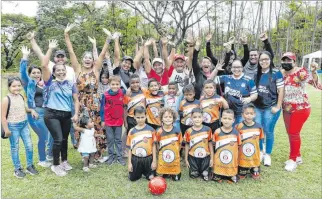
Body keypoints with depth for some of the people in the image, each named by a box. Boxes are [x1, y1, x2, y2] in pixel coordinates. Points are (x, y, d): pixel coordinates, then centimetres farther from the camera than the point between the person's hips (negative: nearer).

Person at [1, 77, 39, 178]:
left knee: (29, 146, 8)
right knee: (15, 148, 8)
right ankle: (17, 169, 23)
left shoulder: (21, 97, 2)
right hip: (13, 126, -5)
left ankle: (30, 166, 25)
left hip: (24, 124, 6)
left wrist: (32, 110, 2)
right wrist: (6, 129, -15)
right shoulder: (6, 99, -16)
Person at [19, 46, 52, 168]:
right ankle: (42, 160, 20)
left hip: (46, 112, 5)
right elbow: (22, 72, -14)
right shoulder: (29, 83, -1)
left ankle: (49, 153, 36)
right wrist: (25, 57, -21)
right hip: (35, 113, -5)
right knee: (43, 137, -2)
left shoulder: (45, 83, 14)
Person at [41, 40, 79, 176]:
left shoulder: (71, 85, 8)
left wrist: (76, 114, -3)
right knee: (58, 140, -11)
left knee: (64, 139, 15)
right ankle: (55, 165, 9)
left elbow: (76, 100, 8)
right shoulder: (50, 82, -1)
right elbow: (44, 65, -13)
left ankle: (64, 161, 35)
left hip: (66, 115, 4)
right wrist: (50, 49, -12)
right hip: (52, 115, -4)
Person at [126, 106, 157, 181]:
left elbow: (153, 146, -4)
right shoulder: (132, 131, -4)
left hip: (148, 158, -1)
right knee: (132, 178, 10)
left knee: (151, 178, 5)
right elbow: (130, 148, 1)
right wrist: (129, 162, 0)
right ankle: (139, 171, 40)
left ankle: (145, 171, 35)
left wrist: (154, 161, -5)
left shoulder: (150, 130, -7)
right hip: (135, 159, 1)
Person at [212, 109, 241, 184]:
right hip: (219, 161, 0)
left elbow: (238, 146, 2)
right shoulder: (217, 132, -9)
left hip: (232, 161, 0)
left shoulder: (236, 132, -7)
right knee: (217, 178, 8)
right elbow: (213, 145, 1)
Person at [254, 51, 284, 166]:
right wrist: (251, 104, 8)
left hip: (271, 108, -4)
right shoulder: (257, 74, 6)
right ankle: (260, 151, 27)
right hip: (257, 107, 4)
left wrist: (278, 107, -11)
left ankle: (268, 155, 20)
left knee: (268, 131, 3)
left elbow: (281, 91, -8)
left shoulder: (276, 73, -7)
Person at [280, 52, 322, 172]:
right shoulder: (281, 73, 3)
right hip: (287, 109, 6)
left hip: (300, 108, -6)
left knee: (294, 134, -1)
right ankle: (297, 156, 32)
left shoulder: (300, 72, -15)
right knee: (290, 134, 14)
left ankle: (293, 159, 16)